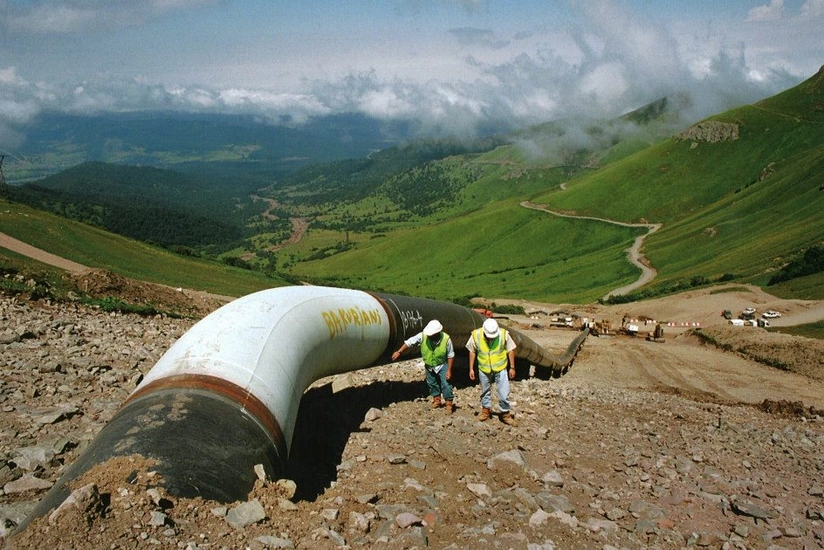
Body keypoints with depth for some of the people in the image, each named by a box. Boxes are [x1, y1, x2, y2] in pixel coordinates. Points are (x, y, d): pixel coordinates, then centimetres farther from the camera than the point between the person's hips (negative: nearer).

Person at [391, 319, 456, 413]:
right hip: (429, 366, 3)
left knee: (446, 384, -6)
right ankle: (436, 400, 38)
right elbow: (409, 342, -18)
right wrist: (399, 352, -24)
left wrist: (449, 370, -16)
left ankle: (449, 403, 9)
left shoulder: (446, 339, -28)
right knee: (432, 384, 17)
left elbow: (450, 356, -17)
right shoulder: (423, 336, -26)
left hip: (442, 365, -3)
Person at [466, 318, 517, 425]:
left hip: (500, 369, -1)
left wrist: (512, 367, -3)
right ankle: (486, 410, 38)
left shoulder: (504, 334, -19)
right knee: (485, 392, 18)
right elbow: (472, 351, -2)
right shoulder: (475, 335, -17)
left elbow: (510, 350, -6)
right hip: (484, 369, 1)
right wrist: (471, 369, 1)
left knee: (504, 393, -1)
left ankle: (505, 414, 16)